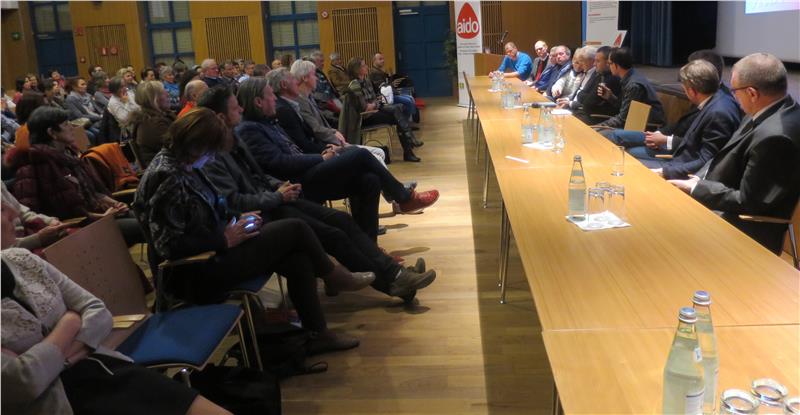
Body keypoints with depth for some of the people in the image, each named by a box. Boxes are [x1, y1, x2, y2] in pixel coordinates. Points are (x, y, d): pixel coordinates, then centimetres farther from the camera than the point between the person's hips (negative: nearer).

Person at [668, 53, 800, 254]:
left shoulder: (774, 136, -30)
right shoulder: (775, 111, -1)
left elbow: (747, 203, -23)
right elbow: (732, 158, 9)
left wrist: (694, 189, -13)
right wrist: (699, 179, -5)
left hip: (746, 234, -8)